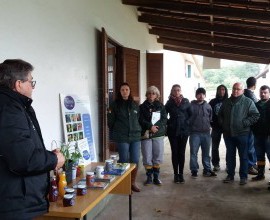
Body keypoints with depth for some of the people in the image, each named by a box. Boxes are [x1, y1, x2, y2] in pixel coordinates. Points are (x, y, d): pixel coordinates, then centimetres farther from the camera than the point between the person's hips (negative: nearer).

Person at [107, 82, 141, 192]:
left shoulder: (135, 105, 11)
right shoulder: (115, 105, 1)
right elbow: (111, 121, 2)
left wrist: (138, 131, 12)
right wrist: (115, 133, 5)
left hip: (135, 137, 4)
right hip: (122, 138, -3)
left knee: (135, 160, 3)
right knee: (124, 161, 1)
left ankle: (133, 182, 19)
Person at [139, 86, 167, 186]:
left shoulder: (161, 106, 9)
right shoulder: (142, 107, 7)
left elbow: (164, 119, 2)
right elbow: (141, 120, -3)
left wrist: (156, 127, -13)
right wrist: (150, 126, -16)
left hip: (158, 134, 1)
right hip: (146, 134, -1)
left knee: (158, 157, 3)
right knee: (147, 158, -1)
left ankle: (156, 177, 15)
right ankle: (149, 177, 12)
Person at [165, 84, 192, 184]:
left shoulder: (186, 102, 3)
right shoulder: (169, 103, 3)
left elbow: (191, 114, 7)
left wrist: (187, 122, -3)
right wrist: (168, 123, -1)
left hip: (184, 130, 0)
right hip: (172, 131, 0)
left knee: (181, 152, 4)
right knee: (174, 152, 3)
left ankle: (181, 173, 12)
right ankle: (176, 174, 11)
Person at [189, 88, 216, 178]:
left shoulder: (208, 106, 8)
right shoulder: (191, 105, -3)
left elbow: (210, 118, 15)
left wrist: (208, 126, 6)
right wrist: (190, 128, -5)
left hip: (206, 133, 3)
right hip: (195, 133, -3)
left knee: (206, 153, 11)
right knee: (193, 153, 1)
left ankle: (207, 169, 21)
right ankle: (194, 170, 10)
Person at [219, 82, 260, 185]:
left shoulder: (248, 102, -3)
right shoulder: (226, 102, 11)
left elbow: (256, 115, -7)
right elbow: (220, 115, 22)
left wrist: (245, 123, -14)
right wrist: (222, 124, 7)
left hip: (242, 134, -4)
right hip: (228, 134, 4)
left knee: (243, 156, 5)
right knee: (230, 156, 12)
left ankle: (243, 177, 15)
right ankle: (230, 175, 22)